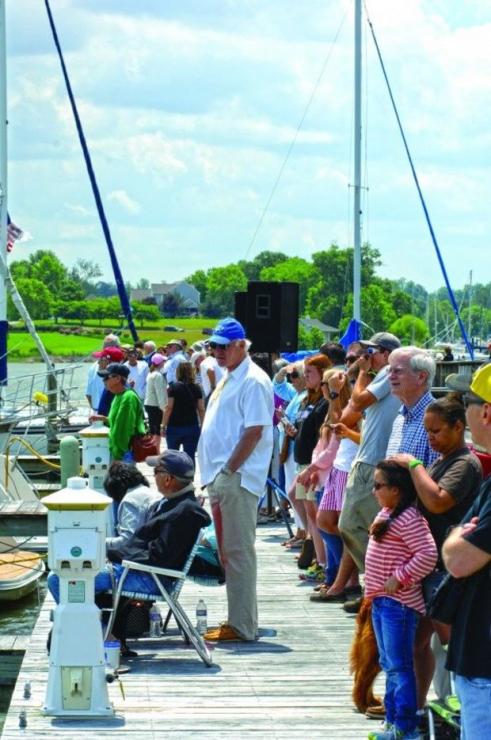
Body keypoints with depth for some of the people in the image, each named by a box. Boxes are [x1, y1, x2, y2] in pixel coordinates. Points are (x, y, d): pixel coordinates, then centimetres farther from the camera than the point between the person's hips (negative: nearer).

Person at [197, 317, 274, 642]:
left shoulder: (253, 381, -11)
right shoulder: (229, 378, 20)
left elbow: (254, 431, -18)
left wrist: (229, 470, -18)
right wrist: (215, 474, 16)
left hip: (237, 478, -10)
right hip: (220, 476, 10)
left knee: (238, 550, -8)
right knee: (227, 550, 13)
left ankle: (242, 625, -6)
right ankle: (239, 621, 19)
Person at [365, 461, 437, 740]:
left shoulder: (408, 519, -19)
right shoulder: (387, 514, 12)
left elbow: (428, 555, -26)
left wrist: (400, 578, -21)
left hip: (399, 604, -10)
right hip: (381, 601, 10)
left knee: (399, 667, -6)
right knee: (389, 665, 16)